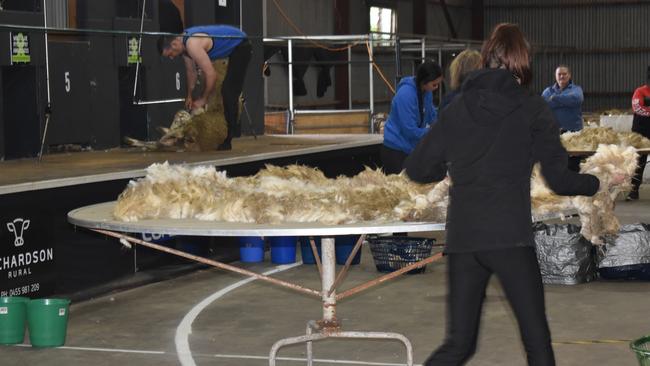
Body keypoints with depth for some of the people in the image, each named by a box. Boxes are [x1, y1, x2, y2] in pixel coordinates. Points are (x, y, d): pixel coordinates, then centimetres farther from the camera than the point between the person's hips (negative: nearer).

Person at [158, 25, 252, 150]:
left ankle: (228, 140, -14)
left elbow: (211, 75, -29)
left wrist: (202, 100, -18)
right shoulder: (184, 43, 0)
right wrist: (189, 96, 15)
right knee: (227, 92, 16)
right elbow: (191, 71, 14)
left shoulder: (193, 45, -30)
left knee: (229, 93, -15)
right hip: (234, 47, 10)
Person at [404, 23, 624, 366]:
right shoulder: (532, 109, 0)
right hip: (509, 235, -4)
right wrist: (599, 182, 17)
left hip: (462, 235, 4)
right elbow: (560, 180, -1)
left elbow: (417, 168, 12)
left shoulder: (457, 108, 10)